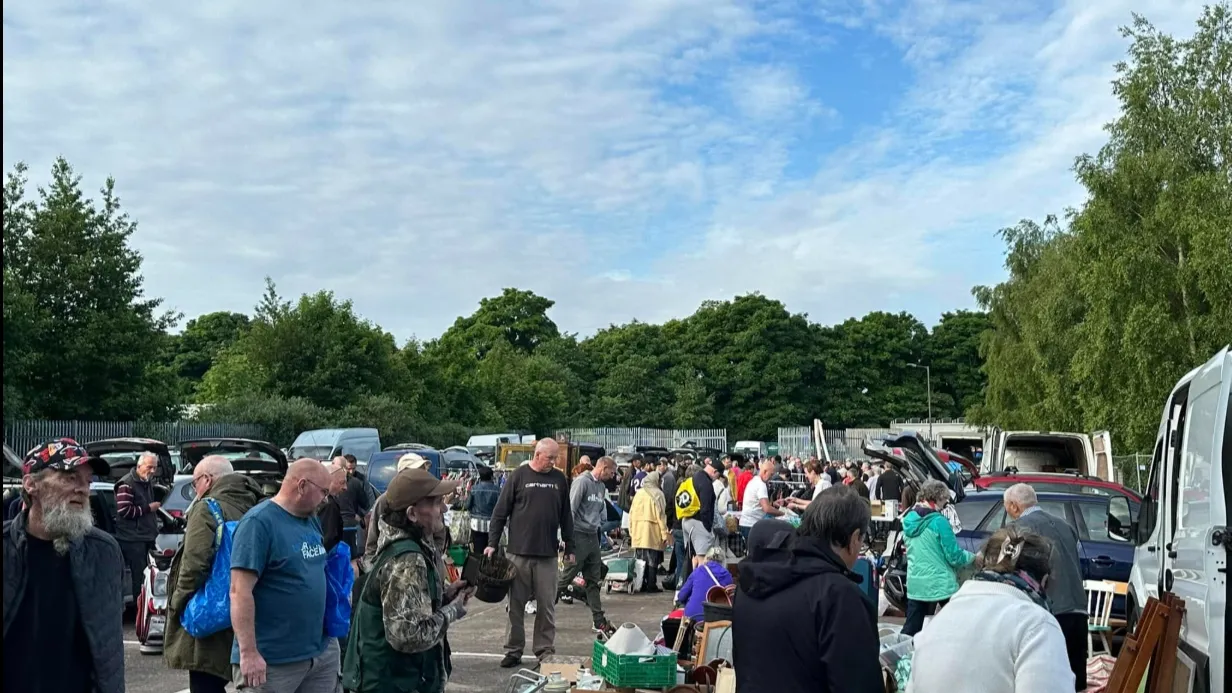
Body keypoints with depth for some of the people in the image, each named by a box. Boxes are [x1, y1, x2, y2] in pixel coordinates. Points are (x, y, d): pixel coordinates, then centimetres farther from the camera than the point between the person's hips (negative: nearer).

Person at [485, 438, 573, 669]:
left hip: (548, 554, 2)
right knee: (516, 605, 7)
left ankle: (545, 650, 16)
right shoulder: (519, 476, -1)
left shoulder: (560, 479, 7)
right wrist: (492, 543, -4)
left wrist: (569, 548, 12)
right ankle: (513, 650, 18)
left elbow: (566, 516, 13)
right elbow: (500, 512, 1)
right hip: (519, 552, -2)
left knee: (547, 606, 5)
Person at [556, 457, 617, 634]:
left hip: (593, 536, 8)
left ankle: (599, 620, 17)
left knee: (594, 581, 11)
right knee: (567, 577, -2)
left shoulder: (601, 486, 14)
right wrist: (569, 538, -17)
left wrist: (601, 527, 7)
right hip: (579, 536, -8)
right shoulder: (582, 481, -12)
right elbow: (571, 509, -15)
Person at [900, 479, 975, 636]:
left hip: (915, 584, 6)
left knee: (911, 629, 8)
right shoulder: (938, 521, -15)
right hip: (941, 584, -6)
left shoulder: (909, 520, 5)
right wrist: (972, 557, 6)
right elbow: (954, 556, -11)